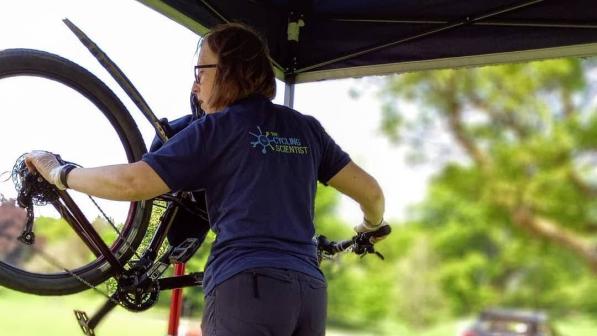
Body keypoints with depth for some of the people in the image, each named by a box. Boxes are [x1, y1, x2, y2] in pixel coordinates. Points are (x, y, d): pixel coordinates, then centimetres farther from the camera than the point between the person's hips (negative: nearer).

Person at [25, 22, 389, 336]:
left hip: (247, 285, -6)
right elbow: (372, 191, 19)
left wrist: (57, 172, 10)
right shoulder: (307, 128, 17)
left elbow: (130, 182, -5)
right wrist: (372, 227, 42)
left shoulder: (215, 129, 3)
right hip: (310, 290, 6)